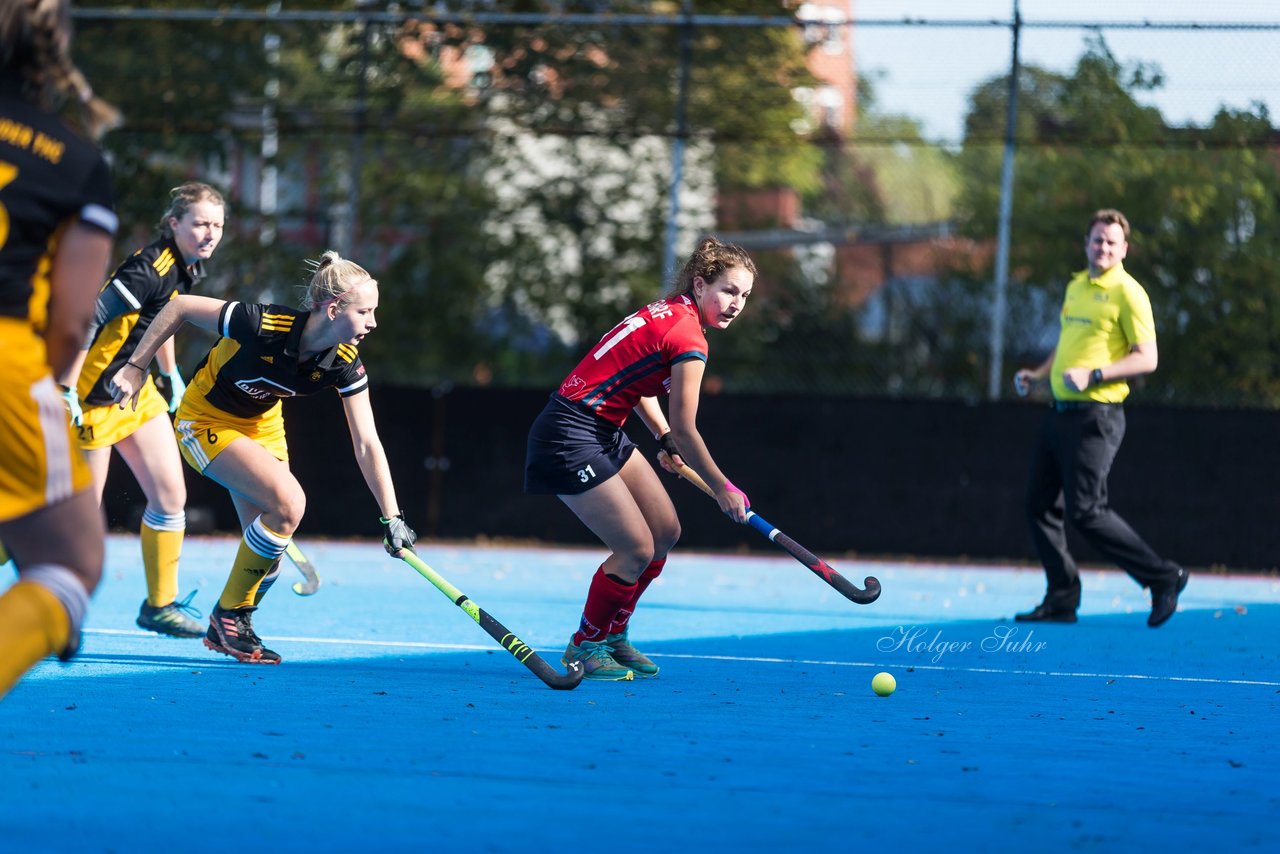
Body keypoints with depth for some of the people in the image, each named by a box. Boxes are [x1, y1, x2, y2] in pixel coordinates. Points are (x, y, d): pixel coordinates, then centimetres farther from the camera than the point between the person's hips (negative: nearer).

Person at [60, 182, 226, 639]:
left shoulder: (187, 267, 1)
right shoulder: (149, 269, -27)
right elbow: (85, 321, -28)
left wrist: (171, 372, 26)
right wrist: (66, 391, -28)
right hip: (94, 395, -9)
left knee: (170, 496, 4)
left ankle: (159, 604, 15)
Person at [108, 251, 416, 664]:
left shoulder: (345, 365, -19)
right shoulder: (262, 326, -35)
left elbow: (367, 446, -14)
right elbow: (180, 307, -23)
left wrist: (392, 518, -19)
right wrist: (136, 368, -17)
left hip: (261, 424, 6)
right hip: (206, 420, -6)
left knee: (269, 548, 1)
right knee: (288, 503, -24)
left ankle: (228, 630, 27)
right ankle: (228, 614, -7)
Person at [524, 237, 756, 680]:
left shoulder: (668, 312, 9)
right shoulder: (688, 340, -20)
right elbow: (684, 429, -16)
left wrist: (666, 439, 11)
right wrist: (722, 489, -4)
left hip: (605, 433, 10)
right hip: (571, 439, -10)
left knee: (666, 531, 11)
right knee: (637, 548, -9)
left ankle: (612, 636, 24)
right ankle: (584, 646, 10)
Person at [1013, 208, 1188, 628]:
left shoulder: (1127, 293, -9)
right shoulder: (1075, 287, 15)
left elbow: (1147, 358, -14)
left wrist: (1093, 375, -22)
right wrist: (1039, 373, 14)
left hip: (1095, 415, -8)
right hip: (1061, 412, 8)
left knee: (1086, 511, -12)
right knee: (1040, 506, 7)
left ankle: (1163, 578, 0)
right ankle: (1062, 600, 14)